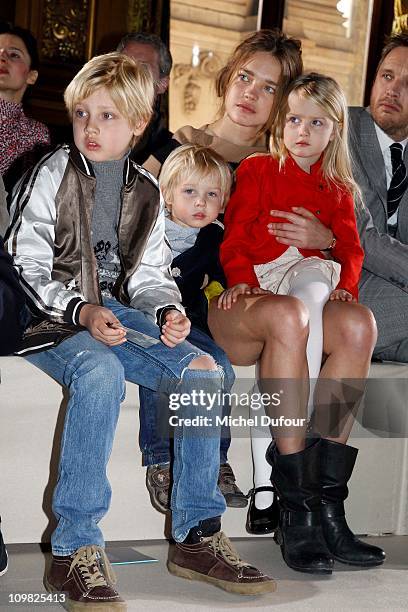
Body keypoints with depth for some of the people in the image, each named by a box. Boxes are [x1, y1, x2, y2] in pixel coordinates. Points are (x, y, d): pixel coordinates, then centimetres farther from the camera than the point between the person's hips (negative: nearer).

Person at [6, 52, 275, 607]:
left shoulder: (146, 192, 14)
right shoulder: (52, 175, -1)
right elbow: (25, 265, -7)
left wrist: (167, 311, -6)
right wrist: (80, 311, -21)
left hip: (115, 309, 6)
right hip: (50, 315, -5)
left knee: (202, 371, -16)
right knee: (102, 372, -37)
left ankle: (197, 536, -8)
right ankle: (76, 550, -33)